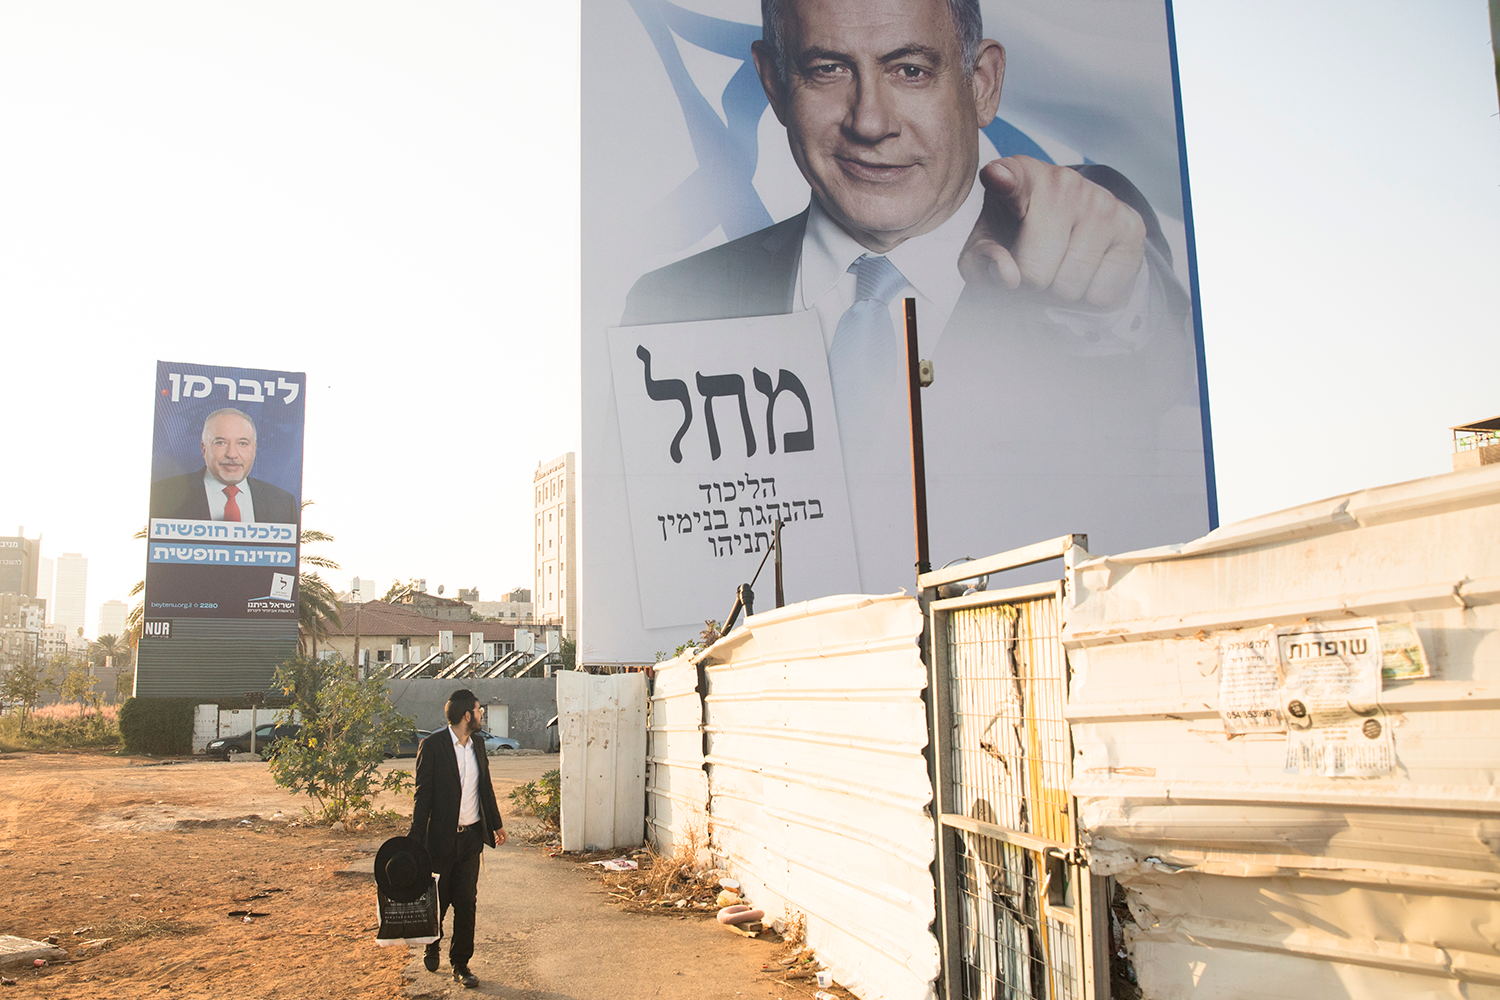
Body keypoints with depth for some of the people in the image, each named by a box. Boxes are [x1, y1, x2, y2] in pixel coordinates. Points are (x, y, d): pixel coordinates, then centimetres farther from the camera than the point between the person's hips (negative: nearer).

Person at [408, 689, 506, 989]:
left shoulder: (477, 743, 8)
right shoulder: (433, 745, -11)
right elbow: (423, 794, -11)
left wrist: (496, 823, 24)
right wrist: (417, 840, -12)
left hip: (471, 837, 5)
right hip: (442, 838, -5)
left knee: (466, 903, 4)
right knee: (438, 900, 10)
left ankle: (460, 964, 16)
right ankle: (432, 944, 38)